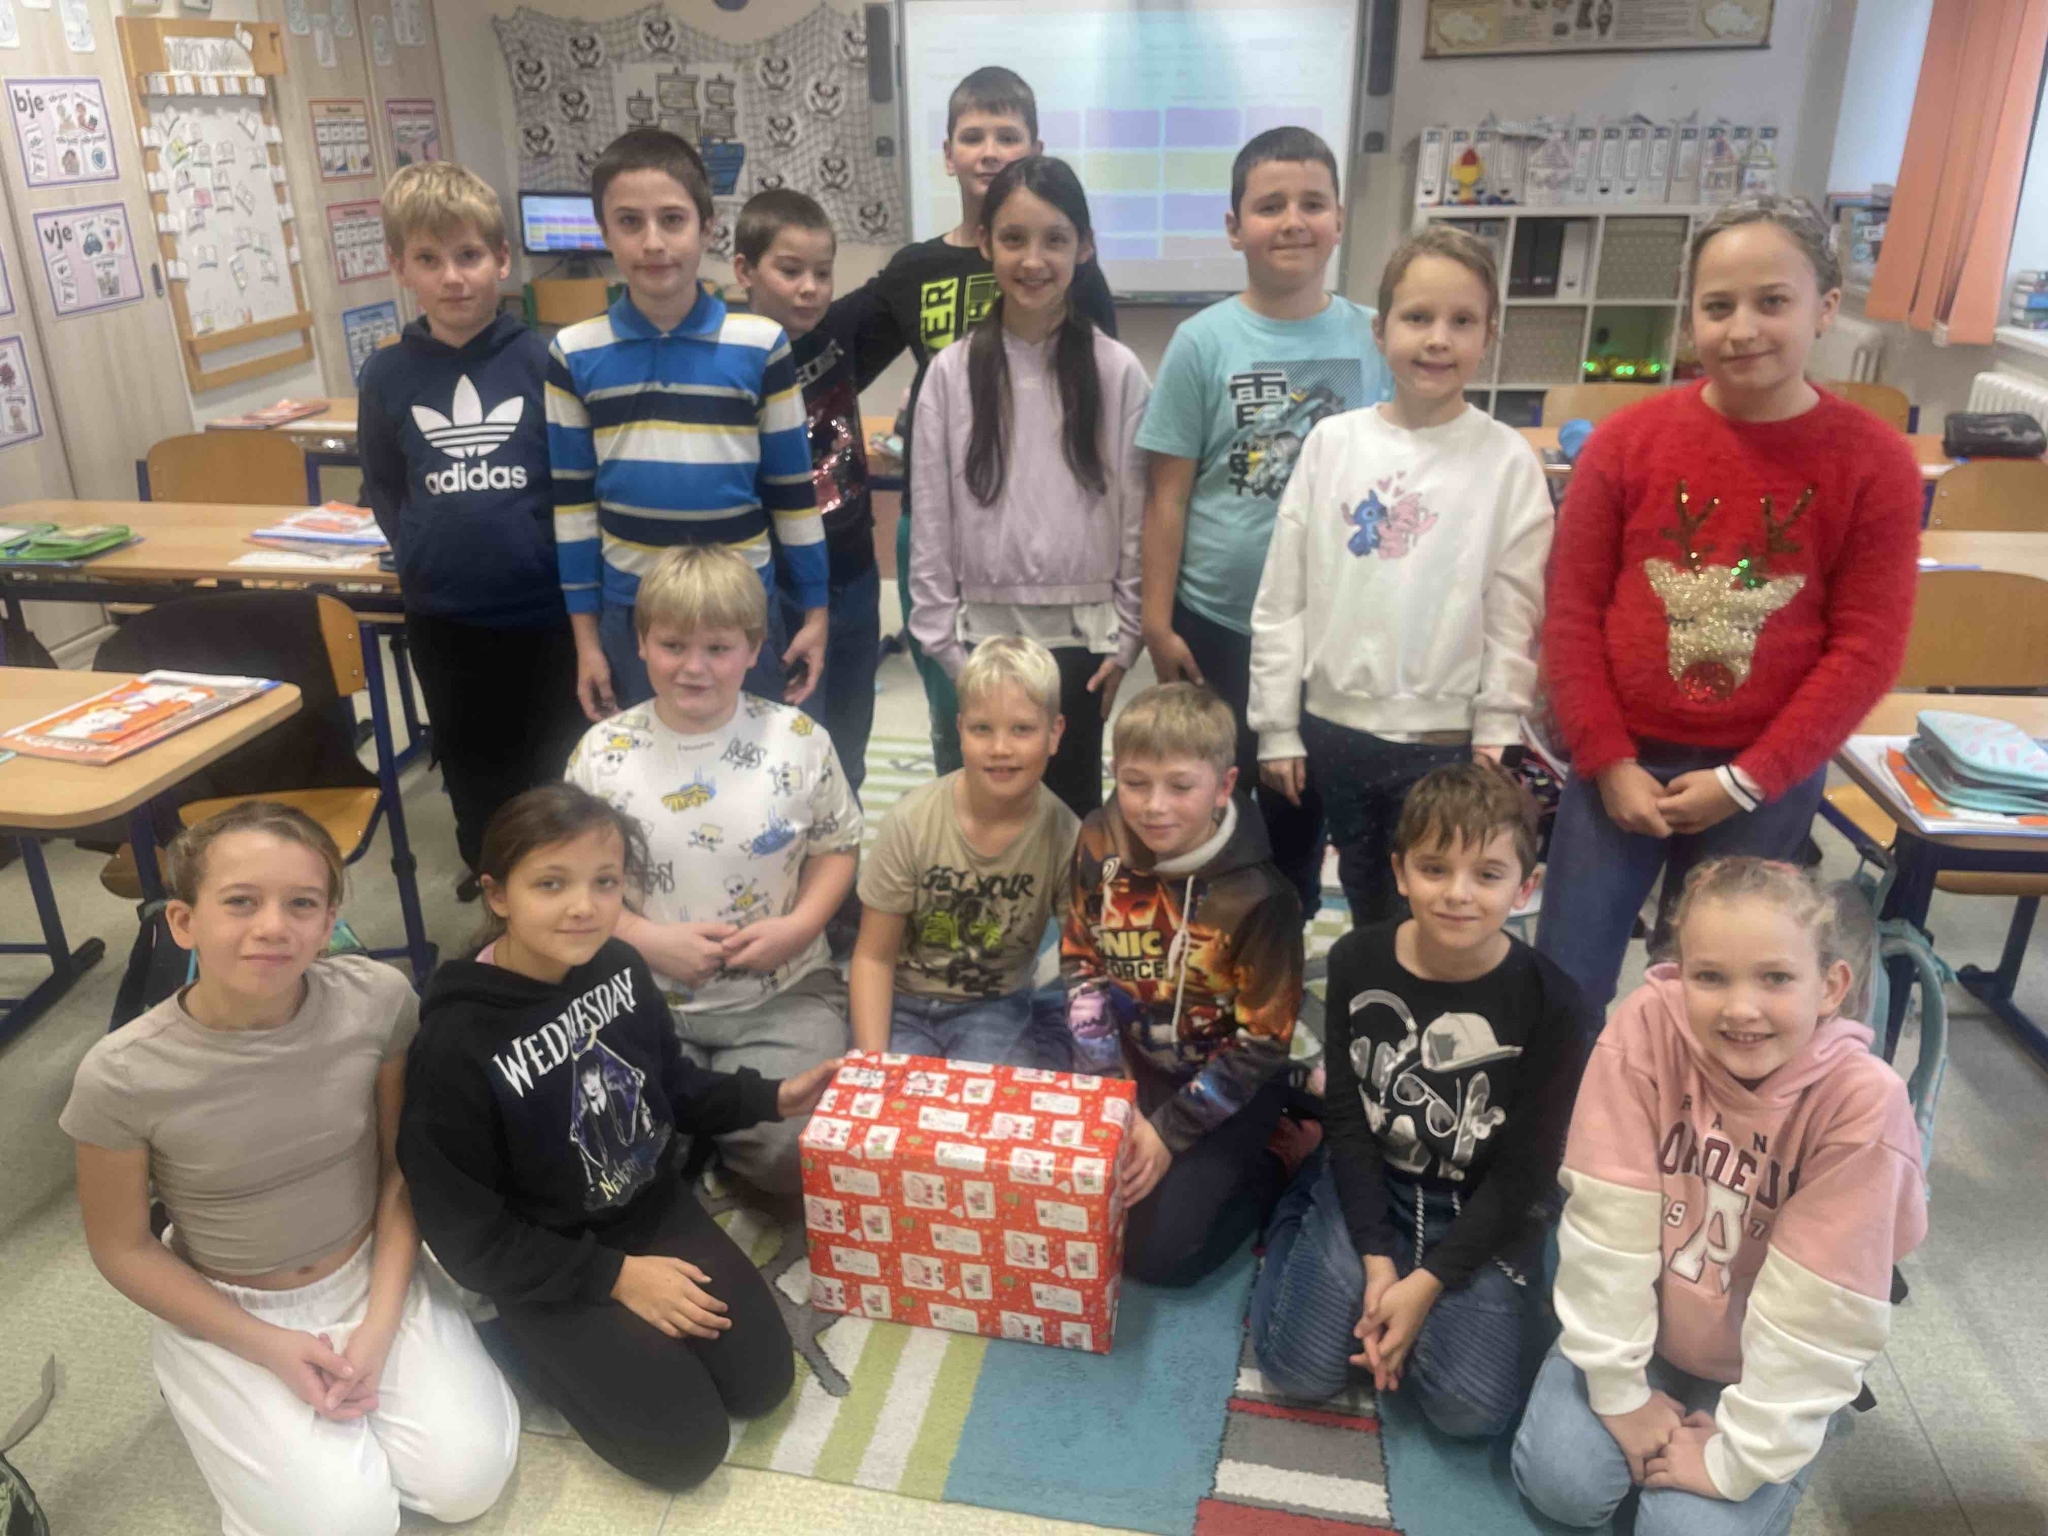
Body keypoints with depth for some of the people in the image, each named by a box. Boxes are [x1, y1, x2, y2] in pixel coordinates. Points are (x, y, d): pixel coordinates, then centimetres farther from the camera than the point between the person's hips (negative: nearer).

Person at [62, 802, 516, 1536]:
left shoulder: (378, 1000, -21)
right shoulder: (122, 1076, -25)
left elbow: (402, 1165, -6)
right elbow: (123, 1250, -9)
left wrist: (381, 1325, -12)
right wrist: (270, 1348, -13)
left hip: (371, 1275, 2)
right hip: (226, 1309, -1)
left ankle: (347, 1364, 17)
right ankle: (217, 1396, 15)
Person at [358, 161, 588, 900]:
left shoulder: (544, 361, -8)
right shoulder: (387, 375, 0)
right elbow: (382, 489, 11)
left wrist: (560, 555, -8)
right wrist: (421, 550, 0)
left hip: (546, 608, -3)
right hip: (441, 616, 3)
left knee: (553, 764, 11)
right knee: (471, 763, 18)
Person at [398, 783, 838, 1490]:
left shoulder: (619, 967, -9)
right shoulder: (456, 1044, -27)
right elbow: (468, 1236, -18)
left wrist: (770, 1098, -1)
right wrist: (615, 1277, -17)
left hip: (656, 1208, 5)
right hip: (544, 1264, -5)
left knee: (763, 1381, -2)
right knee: (685, 1445, -10)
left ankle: (628, 1331, 20)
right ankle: (553, 1344, 12)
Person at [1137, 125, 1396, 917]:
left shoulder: (1377, 339, -1)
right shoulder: (1203, 342, -7)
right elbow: (1167, 494, -5)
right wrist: (1156, 623, -7)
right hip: (1218, 622, -2)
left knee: (1301, 806, 16)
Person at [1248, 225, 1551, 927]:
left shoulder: (1507, 461, -5)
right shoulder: (1332, 442, 0)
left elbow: (1513, 619, -4)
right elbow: (1280, 600, 1)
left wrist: (1495, 744, -7)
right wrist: (1276, 729, 1)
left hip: (1443, 741, -2)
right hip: (1332, 729, 2)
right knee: (1365, 907, 18)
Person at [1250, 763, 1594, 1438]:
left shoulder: (1552, 1005, -17)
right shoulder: (1357, 961, -10)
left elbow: (1525, 1171, -12)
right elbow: (1346, 1118, -5)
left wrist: (1427, 1282, -16)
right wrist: (1375, 1257, -13)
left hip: (1483, 1217, -1)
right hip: (1368, 1188, 1)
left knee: (1471, 1406, -18)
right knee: (1300, 1369, -10)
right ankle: (1297, 1217, 16)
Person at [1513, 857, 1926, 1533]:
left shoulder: (1863, 1102, -28)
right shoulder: (1646, 1027, -26)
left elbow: (1816, 1312, -23)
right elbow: (1610, 1225, -21)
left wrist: (1739, 1460, -18)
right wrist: (1620, 1390, -14)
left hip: (1775, 1370, -1)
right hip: (1645, 1322, 1)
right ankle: (1649, 1414, 18)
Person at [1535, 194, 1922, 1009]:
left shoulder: (1876, 462, -5)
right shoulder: (1626, 439, -3)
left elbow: (1866, 649, -6)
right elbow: (1571, 612, -3)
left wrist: (1744, 780, -10)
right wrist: (1608, 762, -8)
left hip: (1768, 779, 0)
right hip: (1621, 764, 1)